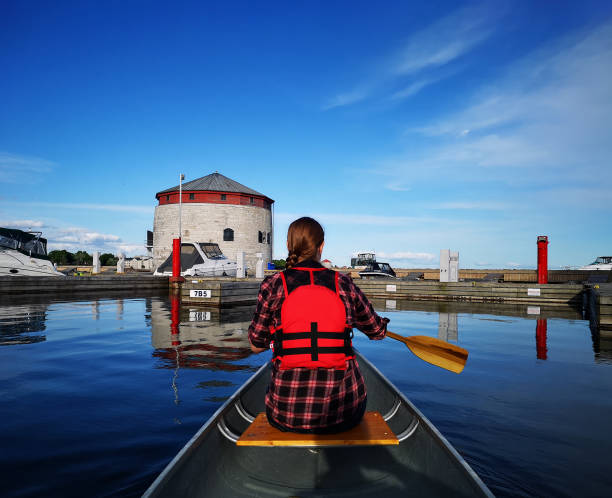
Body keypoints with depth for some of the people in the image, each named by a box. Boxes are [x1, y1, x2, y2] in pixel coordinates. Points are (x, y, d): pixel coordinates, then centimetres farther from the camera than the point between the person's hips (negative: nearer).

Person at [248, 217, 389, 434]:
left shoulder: (273, 285, -6)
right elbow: (379, 331, 12)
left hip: (287, 415, 0)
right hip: (344, 414, 1)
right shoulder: (344, 283, -2)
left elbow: (256, 346, 4)